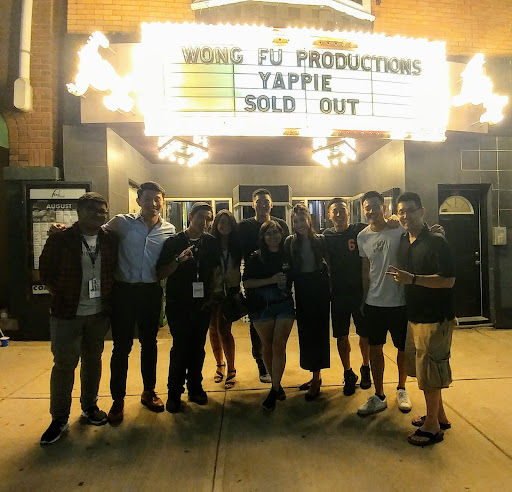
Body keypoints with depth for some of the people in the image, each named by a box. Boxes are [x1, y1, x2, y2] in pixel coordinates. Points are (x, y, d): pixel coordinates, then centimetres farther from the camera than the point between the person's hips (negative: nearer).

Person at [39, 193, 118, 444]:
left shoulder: (110, 240, 1)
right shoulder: (60, 239, -7)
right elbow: (46, 273, -1)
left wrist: (108, 299, 2)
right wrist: (63, 297, -2)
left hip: (99, 313, 3)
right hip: (67, 314, -3)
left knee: (93, 360, 15)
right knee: (64, 364, 4)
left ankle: (89, 406, 33)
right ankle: (59, 418, 20)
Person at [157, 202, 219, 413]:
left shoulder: (211, 242, 4)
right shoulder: (173, 242, -4)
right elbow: (161, 274, -5)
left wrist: (210, 297, 8)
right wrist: (178, 260, -20)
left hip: (202, 304, 3)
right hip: (178, 304, -3)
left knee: (198, 348, 10)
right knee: (180, 348, -2)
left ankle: (195, 387, 27)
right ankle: (174, 393, 15)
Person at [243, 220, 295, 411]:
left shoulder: (288, 255, 4)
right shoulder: (256, 257, -2)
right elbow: (247, 283, -8)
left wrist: (285, 282, -5)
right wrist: (271, 280, -16)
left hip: (284, 304, 1)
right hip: (262, 307, 0)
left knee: (279, 346, -5)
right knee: (267, 346, 9)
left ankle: (274, 390, 7)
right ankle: (277, 383, 28)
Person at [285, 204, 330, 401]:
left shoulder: (321, 240, -4)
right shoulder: (290, 242, 1)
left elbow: (329, 264, -2)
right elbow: (288, 269, 1)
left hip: (319, 289, -3)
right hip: (301, 291, 3)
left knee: (318, 332, 2)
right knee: (305, 332, 10)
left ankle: (316, 378, 13)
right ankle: (315, 375, 27)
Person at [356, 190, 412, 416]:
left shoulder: (399, 231, -10)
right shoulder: (362, 237, 3)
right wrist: (364, 299, 11)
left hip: (400, 301, -3)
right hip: (374, 302, 3)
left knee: (403, 348, 13)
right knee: (375, 348, 9)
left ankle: (401, 390, 37)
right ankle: (379, 397, 25)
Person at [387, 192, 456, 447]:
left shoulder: (436, 242, -15)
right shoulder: (404, 243, 7)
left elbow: (448, 280, -20)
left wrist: (413, 278, -27)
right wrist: (398, 276, 2)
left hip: (435, 317, -8)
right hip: (414, 315, 8)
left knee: (429, 371, 2)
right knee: (420, 368, 17)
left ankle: (432, 426, 20)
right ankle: (439, 416, 35)